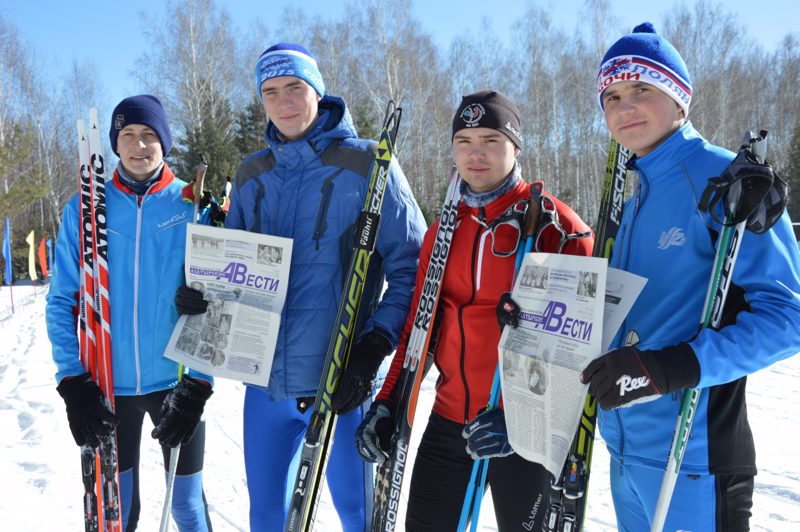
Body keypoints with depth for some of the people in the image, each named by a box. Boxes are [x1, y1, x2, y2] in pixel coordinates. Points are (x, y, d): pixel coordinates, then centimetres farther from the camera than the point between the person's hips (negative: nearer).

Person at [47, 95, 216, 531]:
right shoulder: (85, 208, 0)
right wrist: (72, 381, -10)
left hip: (177, 382, -1)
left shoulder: (192, 206, -4)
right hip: (107, 385, 1)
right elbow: (61, 301, 1)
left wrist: (199, 384, -11)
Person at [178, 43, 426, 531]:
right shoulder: (251, 175, 9)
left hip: (341, 380, -4)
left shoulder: (367, 165, -6)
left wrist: (374, 345, -16)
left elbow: (412, 266, -7)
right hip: (265, 378, 5)